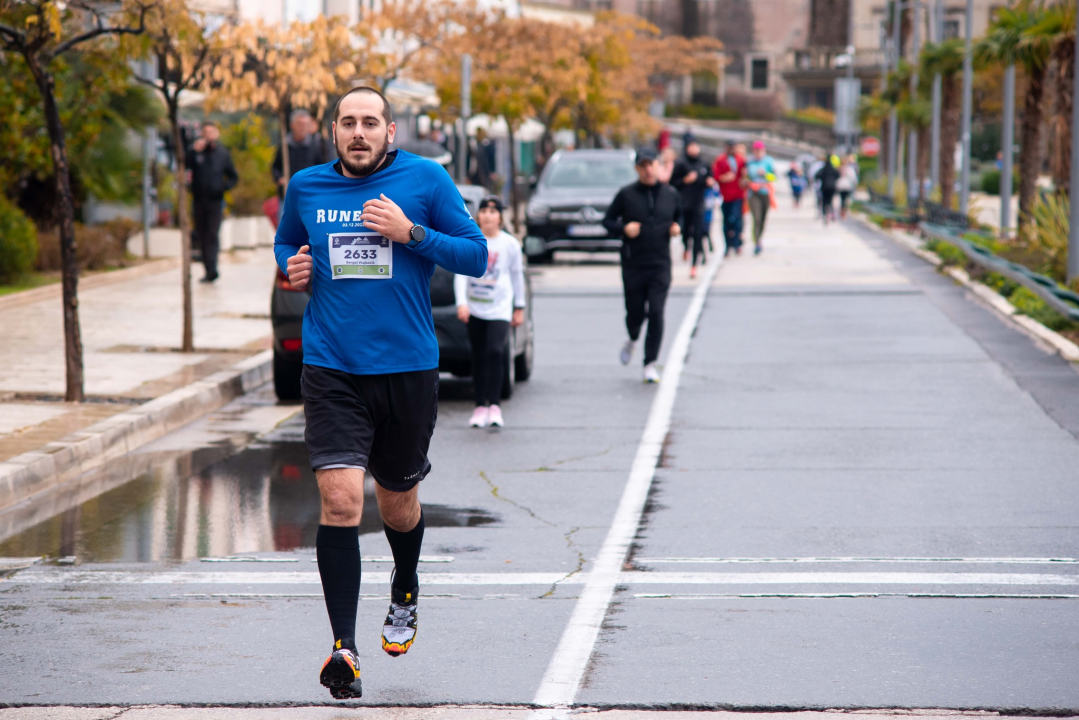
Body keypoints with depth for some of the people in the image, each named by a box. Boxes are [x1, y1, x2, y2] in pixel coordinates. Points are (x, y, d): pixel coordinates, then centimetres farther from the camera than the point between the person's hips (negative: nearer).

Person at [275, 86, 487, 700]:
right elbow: (285, 241, 25)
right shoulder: (306, 187, 6)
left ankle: (405, 594, 48)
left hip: (408, 370, 0)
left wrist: (411, 233, -14)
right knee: (340, 499, -16)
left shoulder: (425, 179, -1)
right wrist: (292, 268, 2)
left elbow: (477, 256, 0)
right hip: (332, 372, 0)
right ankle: (345, 649, -13)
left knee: (398, 503, 15)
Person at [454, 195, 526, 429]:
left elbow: (517, 275, 11)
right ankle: (480, 405, 16)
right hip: (475, 308, 2)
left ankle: (494, 405, -15)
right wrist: (461, 302, -15)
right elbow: (461, 274, -3)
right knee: (478, 356, 7)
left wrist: (519, 308, 14)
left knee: (495, 351, -19)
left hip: (500, 308, -2)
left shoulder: (510, 244, 1)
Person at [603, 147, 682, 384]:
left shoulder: (670, 194, 7)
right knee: (634, 312, 6)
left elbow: (679, 216, 24)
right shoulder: (626, 194, -1)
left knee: (656, 313, -9)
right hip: (633, 265, -1)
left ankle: (651, 363, -2)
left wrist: (677, 227, 2)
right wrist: (624, 228, -14)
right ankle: (632, 340, 41)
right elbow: (608, 220, 5)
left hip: (660, 265, 1)